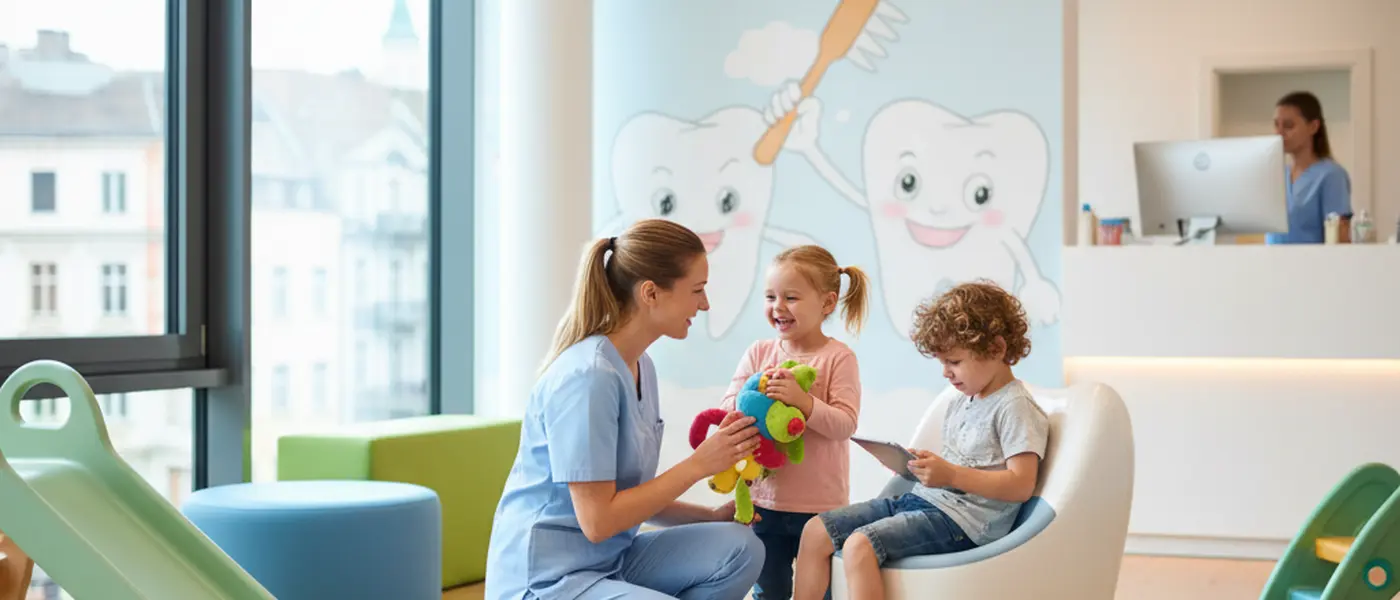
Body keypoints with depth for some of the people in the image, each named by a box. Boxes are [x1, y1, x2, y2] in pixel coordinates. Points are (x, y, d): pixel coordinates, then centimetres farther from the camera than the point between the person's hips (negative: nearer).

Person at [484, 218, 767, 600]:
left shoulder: (640, 367, 8)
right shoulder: (587, 377, -20)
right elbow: (598, 520, -20)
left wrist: (711, 517, -1)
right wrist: (698, 464, -15)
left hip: (611, 560, 9)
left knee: (739, 549, -9)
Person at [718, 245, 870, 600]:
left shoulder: (838, 358, -10)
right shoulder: (759, 353, 2)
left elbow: (845, 423, -18)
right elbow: (726, 411, -1)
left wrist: (803, 401, -32)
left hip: (821, 504, -3)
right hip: (765, 500, 4)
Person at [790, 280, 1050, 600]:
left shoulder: (1016, 408, -10)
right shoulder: (962, 402, 18)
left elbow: (1021, 485, -18)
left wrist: (951, 475, -25)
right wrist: (925, 464, 5)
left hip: (962, 519, -10)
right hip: (921, 499, 10)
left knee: (859, 544, -30)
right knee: (816, 531, -1)